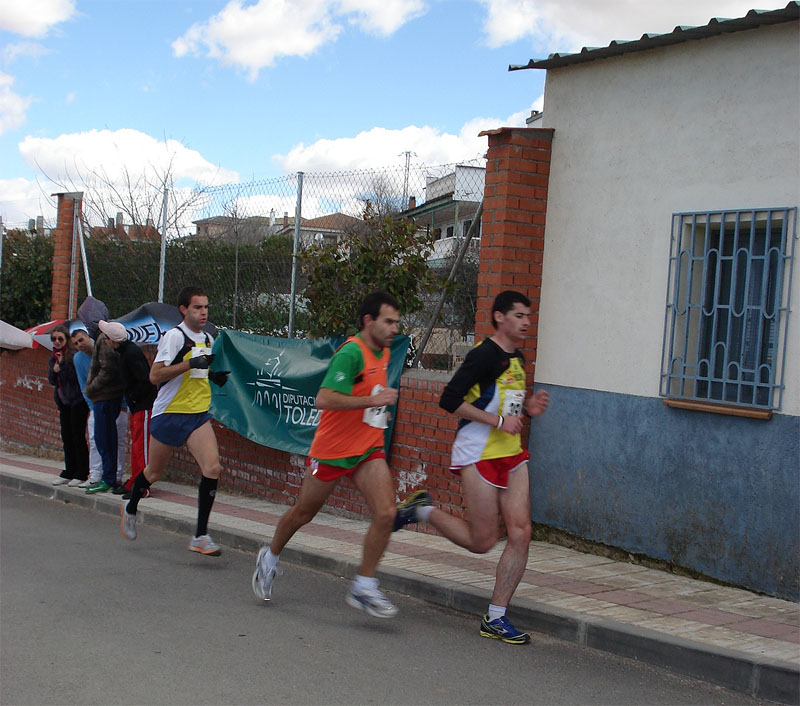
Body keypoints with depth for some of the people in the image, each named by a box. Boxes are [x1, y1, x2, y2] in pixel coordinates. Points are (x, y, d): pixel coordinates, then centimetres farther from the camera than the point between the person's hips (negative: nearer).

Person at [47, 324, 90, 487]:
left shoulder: (74, 355, -13)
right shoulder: (53, 358, 11)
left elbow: (76, 376, -20)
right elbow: (52, 381, 10)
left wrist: (63, 364, -22)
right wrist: (54, 370, -9)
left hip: (77, 401, -8)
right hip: (64, 402, 8)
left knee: (78, 437, -4)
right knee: (66, 437, 11)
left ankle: (81, 474, 3)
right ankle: (69, 472, 19)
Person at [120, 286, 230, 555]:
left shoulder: (208, 339, 12)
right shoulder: (174, 336, -11)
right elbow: (155, 376, -18)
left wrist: (214, 376, 7)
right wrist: (190, 363, -25)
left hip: (199, 415, 5)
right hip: (169, 414, -5)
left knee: (212, 468, -15)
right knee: (153, 473, 11)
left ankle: (201, 536, -10)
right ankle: (130, 509, 43)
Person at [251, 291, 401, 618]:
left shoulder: (383, 353, 7)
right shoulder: (350, 352, -21)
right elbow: (324, 399, -32)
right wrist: (371, 400, -32)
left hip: (368, 450, 6)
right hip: (331, 449, -6)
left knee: (385, 513, -13)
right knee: (303, 513, 13)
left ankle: (364, 588, -3)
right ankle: (270, 557, 41)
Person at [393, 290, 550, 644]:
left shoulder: (517, 359, 15)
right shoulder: (484, 355, -13)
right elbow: (450, 399, -19)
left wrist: (527, 408, 8)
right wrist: (498, 421, -19)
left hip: (511, 455, 8)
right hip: (478, 454, -8)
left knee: (521, 532, -3)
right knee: (482, 541, -4)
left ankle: (495, 618, 5)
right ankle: (421, 511, 19)